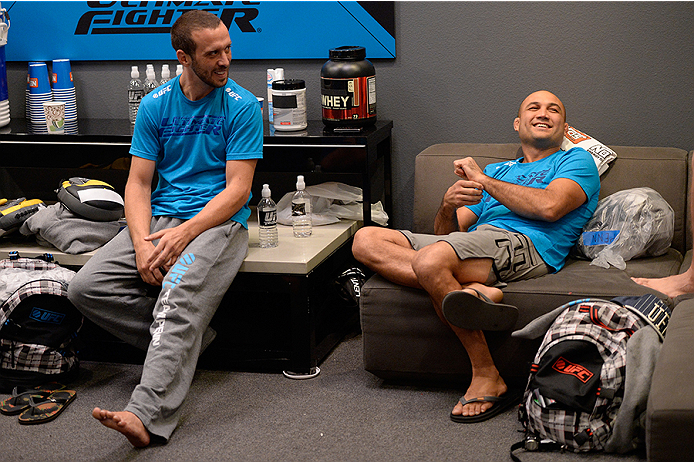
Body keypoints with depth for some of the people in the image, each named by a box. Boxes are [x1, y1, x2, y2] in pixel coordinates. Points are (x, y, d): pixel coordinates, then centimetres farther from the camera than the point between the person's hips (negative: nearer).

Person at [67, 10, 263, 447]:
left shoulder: (243, 107, -3)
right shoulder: (155, 105, 8)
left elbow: (237, 189, -8)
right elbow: (138, 183, 5)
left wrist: (183, 234, -20)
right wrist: (142, 242, -13)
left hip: (217, 220, -5)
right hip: (159, 216, 5)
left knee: (179, 298, -33)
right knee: (86, 287, -14)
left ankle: (148, 415, -45)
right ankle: (189, 340, -5)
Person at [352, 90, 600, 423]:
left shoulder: (577, 161, 18)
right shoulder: (496, 170, 34)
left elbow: (549, 207, -7)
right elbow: (444, 231, 24)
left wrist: (483, 180, 3)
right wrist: (449, 204, -1)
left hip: (522, 242, -7)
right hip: (472, 243, 7)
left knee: (430, 260, -36)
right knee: (366, 239, -14)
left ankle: (487, 377, -30)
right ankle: (473, 290, -30)